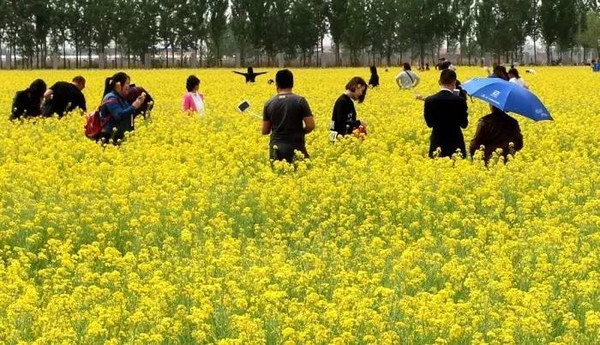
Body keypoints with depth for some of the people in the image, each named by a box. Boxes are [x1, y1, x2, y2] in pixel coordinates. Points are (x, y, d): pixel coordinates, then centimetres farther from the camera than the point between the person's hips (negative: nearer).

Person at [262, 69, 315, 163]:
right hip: (296, 147, -2)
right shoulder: (300, 101, -5)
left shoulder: (269, 104, 3)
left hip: (276, 147, 3)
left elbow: (265, 131, 6)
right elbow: (310, 126, -9)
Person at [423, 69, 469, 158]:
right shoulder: (460, 101, -11)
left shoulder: (430, 101, -5)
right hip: (456, 145, -2)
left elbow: (429, 123, 5)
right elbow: (464, 124, -3)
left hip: (437, 145, 2)